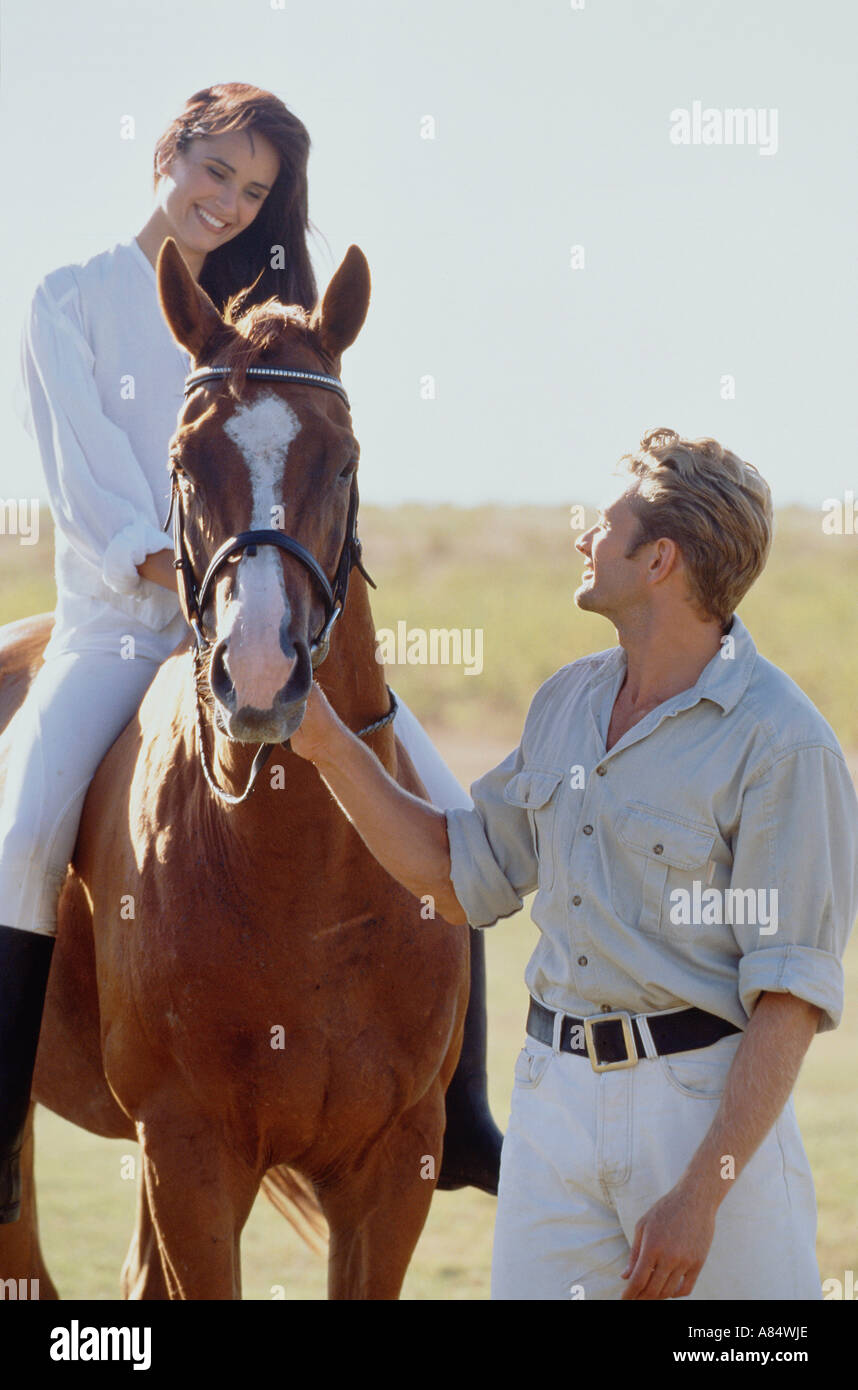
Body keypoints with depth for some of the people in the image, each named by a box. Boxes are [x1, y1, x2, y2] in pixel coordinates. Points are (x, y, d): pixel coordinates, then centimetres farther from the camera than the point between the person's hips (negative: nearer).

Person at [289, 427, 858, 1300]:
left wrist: (701, 1194, -20)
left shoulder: (781, 743, -12)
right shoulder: (567, 702, 11)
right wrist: (328, 746, 12)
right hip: (554, 1089, 6)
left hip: (705, 1098, -6)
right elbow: (460, 881, 21)